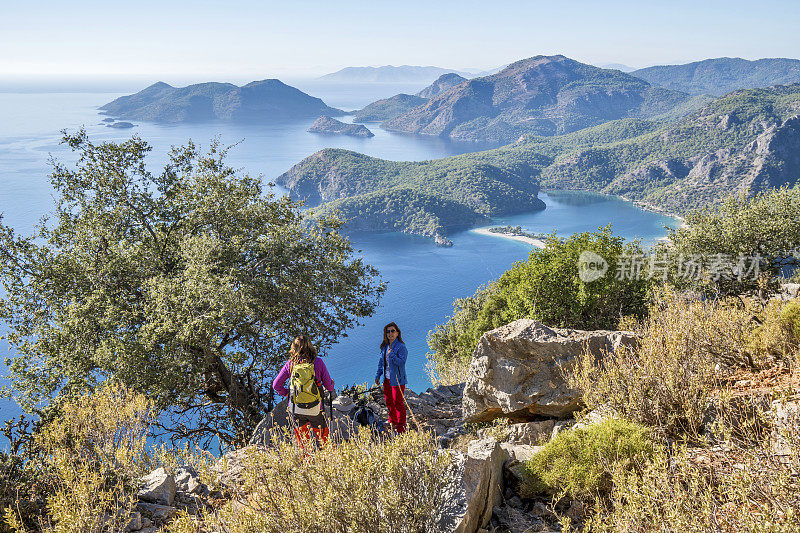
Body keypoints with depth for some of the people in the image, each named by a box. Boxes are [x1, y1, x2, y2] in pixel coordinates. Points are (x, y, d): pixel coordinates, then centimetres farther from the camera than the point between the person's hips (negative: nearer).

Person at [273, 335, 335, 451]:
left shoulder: (290, 364, -4)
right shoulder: (318, 362, -7)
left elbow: (276, 385, -1)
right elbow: (329, 386, -2)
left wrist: (287, 393, 16)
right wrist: (331, 384, 21)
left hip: (296, 409, 2)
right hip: (315, 410, -2)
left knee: (303, 441, 19)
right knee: (324, 440, 15)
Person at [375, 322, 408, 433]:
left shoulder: (401, 347, -15)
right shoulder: (385, 346, 9)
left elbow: (402, 362, -23)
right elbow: (381, 361, 17)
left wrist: (392, 355, -27)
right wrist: (378, 375, 16)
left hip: (397, 380, -8)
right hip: (387, 379, 8)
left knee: (398, 403, -1)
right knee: (389, 401, 19)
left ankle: (401, 427, 12)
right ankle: (392, 422, 37)